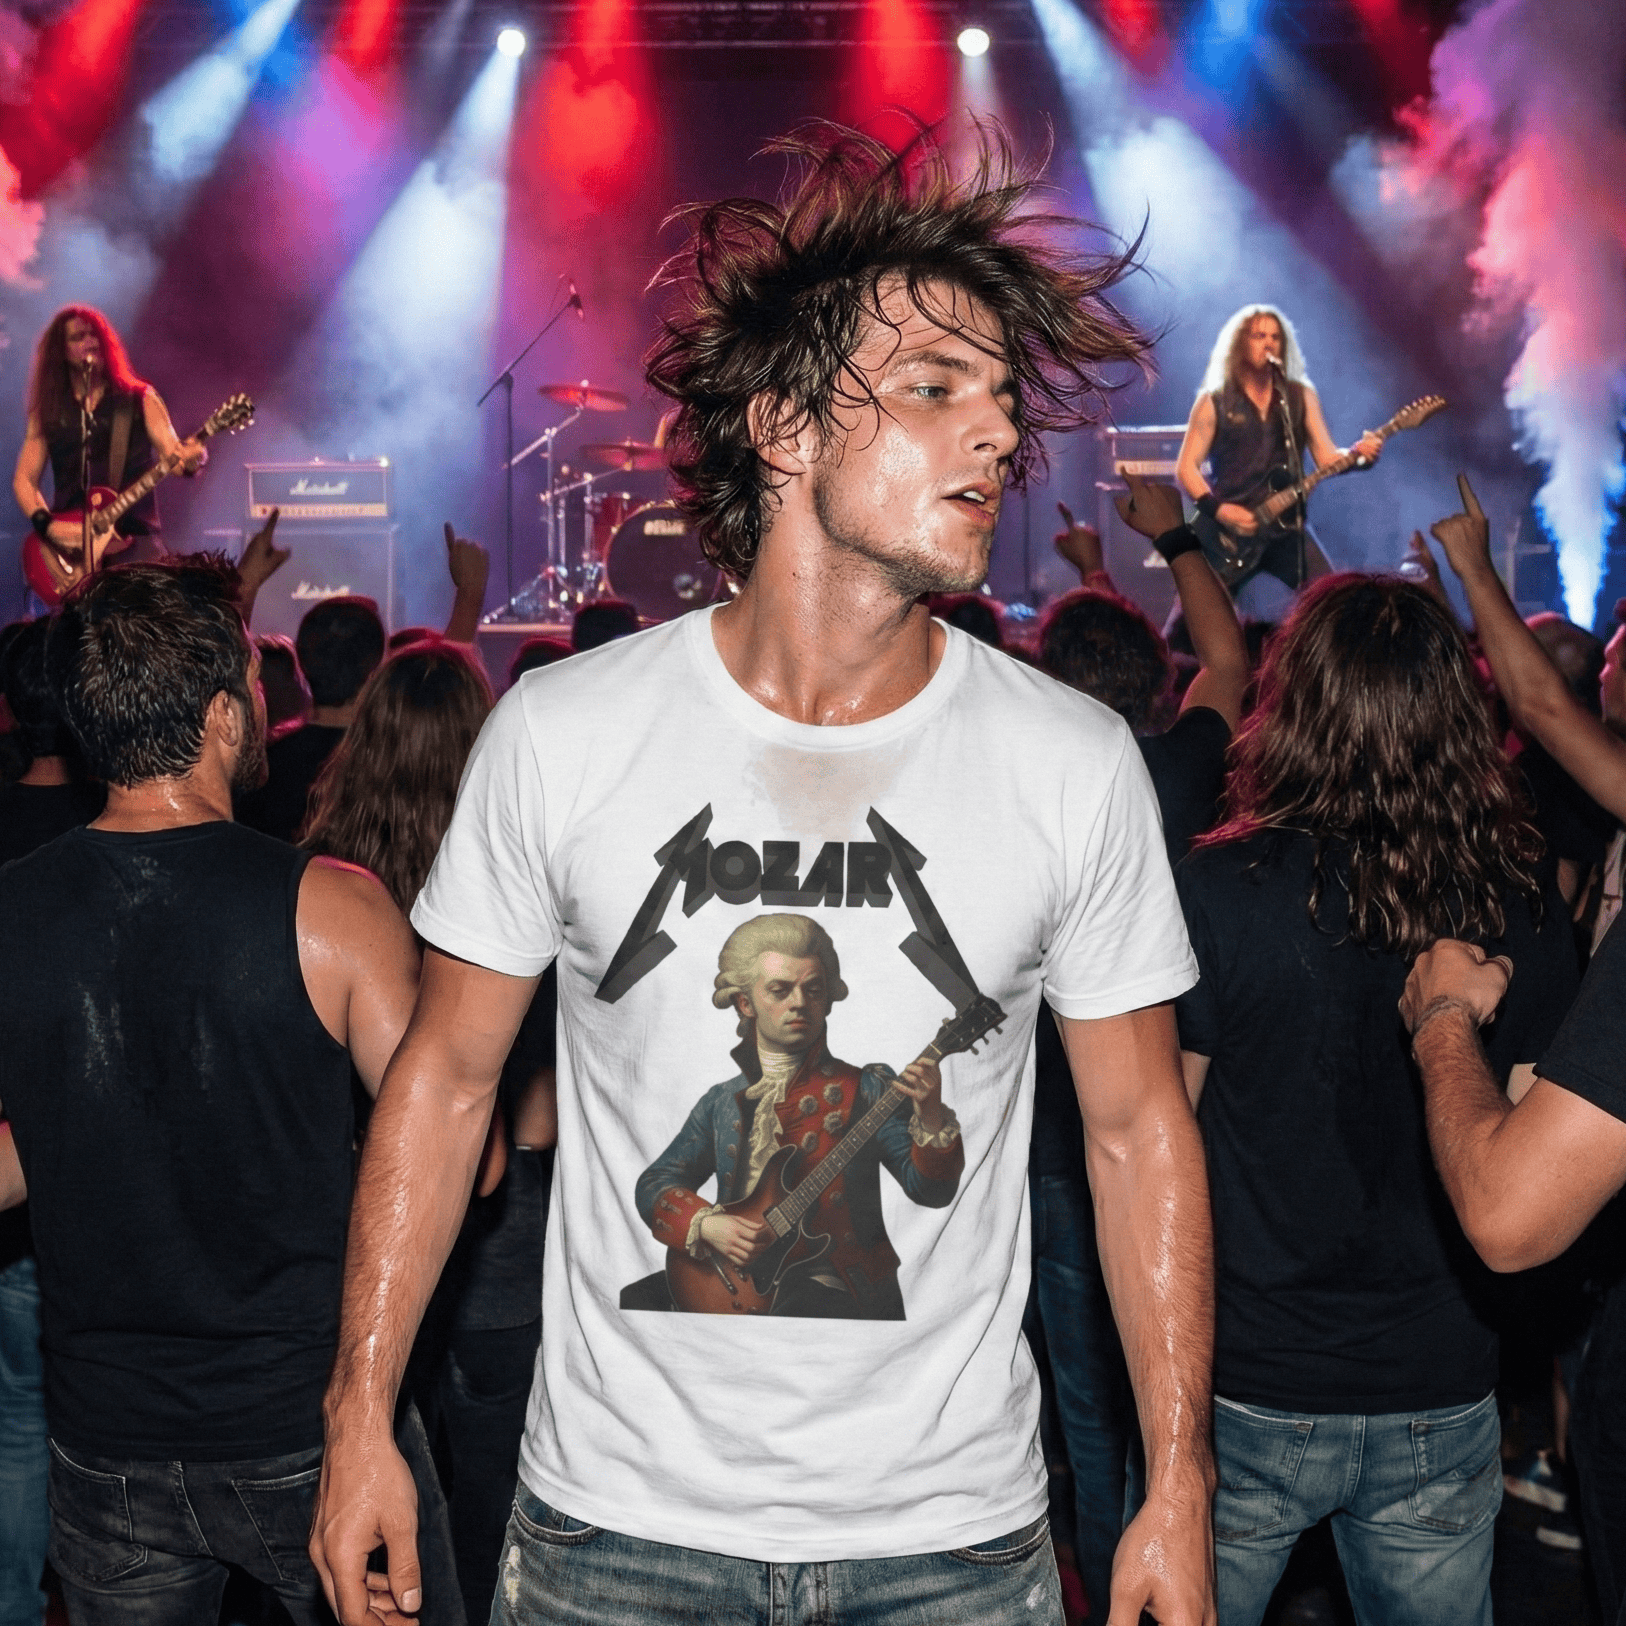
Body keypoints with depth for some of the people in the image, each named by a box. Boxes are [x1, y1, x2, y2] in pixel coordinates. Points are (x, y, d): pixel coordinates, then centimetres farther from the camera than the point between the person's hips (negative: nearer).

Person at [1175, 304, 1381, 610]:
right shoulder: (1214, 402, 3)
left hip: (1286, 525, 2)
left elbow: (1327, 458, 5)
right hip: (1227, 530, -2)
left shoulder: (1301, 396, 10)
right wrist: (1217, 510, -14)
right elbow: (1186, 467, 0)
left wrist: (1357, 454, -16)